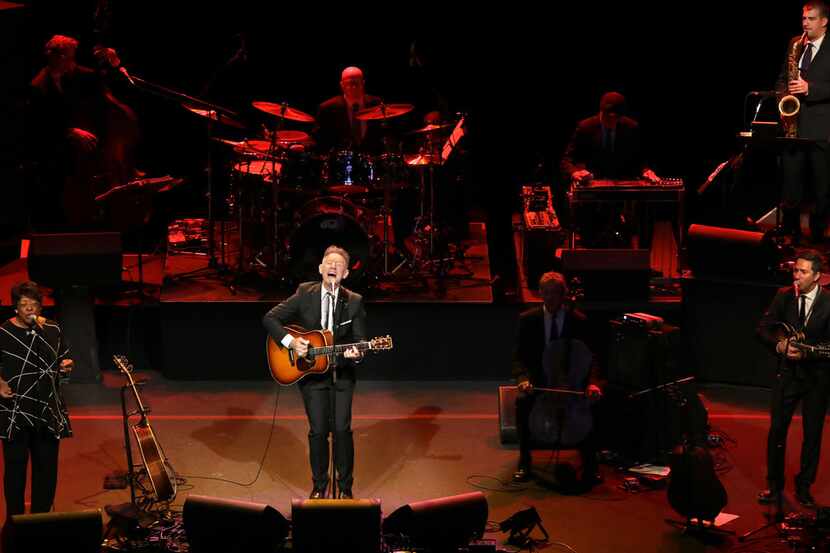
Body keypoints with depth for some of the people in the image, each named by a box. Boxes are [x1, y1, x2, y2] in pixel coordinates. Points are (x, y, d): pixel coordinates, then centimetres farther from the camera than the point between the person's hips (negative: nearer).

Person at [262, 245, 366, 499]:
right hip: (311, 371, 0)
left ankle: (345, 486, 13)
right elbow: (270, 318, -4)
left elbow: (360, 340, -2)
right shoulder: (304, 294, -5)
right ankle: (319, 485, 20)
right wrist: (290, 341, -16)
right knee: (318, 430, 1)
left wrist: (357, 354, -25)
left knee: (342, 429, -4)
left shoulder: (354, 302, -3)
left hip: (342, 373, 0)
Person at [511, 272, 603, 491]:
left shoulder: (579, 320, -1)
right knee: (522, 402, -32)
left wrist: (592, 382, -25)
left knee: (590, 403, -31)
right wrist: (523, 379, -25)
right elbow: (519, 357, -2)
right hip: (538, 380, 0)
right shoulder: (527, 319, -1)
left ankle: (589, 464, -16)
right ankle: (524, 460, -15)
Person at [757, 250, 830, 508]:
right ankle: (774, 485, 13)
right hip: (788, 372, 2)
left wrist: (806, 353, -26)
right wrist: (779, 344, -16)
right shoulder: (784, 296, -2)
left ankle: (804, 486, 21)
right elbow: (763, 328, 2)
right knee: (776, 429, 1)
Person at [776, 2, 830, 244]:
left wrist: (810, 88, -21)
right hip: (793, 125, 5)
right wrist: (784, 92, 1)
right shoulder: (795, 45, 12)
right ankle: (791, 233, 16)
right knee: (790, 183, 7)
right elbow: (782, 79, 20)